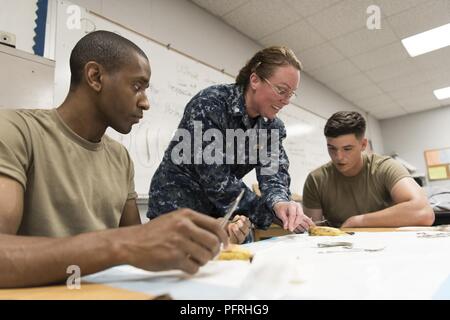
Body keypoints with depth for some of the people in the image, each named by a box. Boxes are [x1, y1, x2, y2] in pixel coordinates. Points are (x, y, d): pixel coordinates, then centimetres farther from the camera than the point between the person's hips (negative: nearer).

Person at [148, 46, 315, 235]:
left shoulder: (273, 126, -2)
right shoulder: (209, 104, -23)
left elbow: (274, 172, -14)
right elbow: (216, 180, -27)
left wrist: (279, 202, -37)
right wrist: (272, 213, -26)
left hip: (224, 213, 6)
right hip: (177, 207, -5)